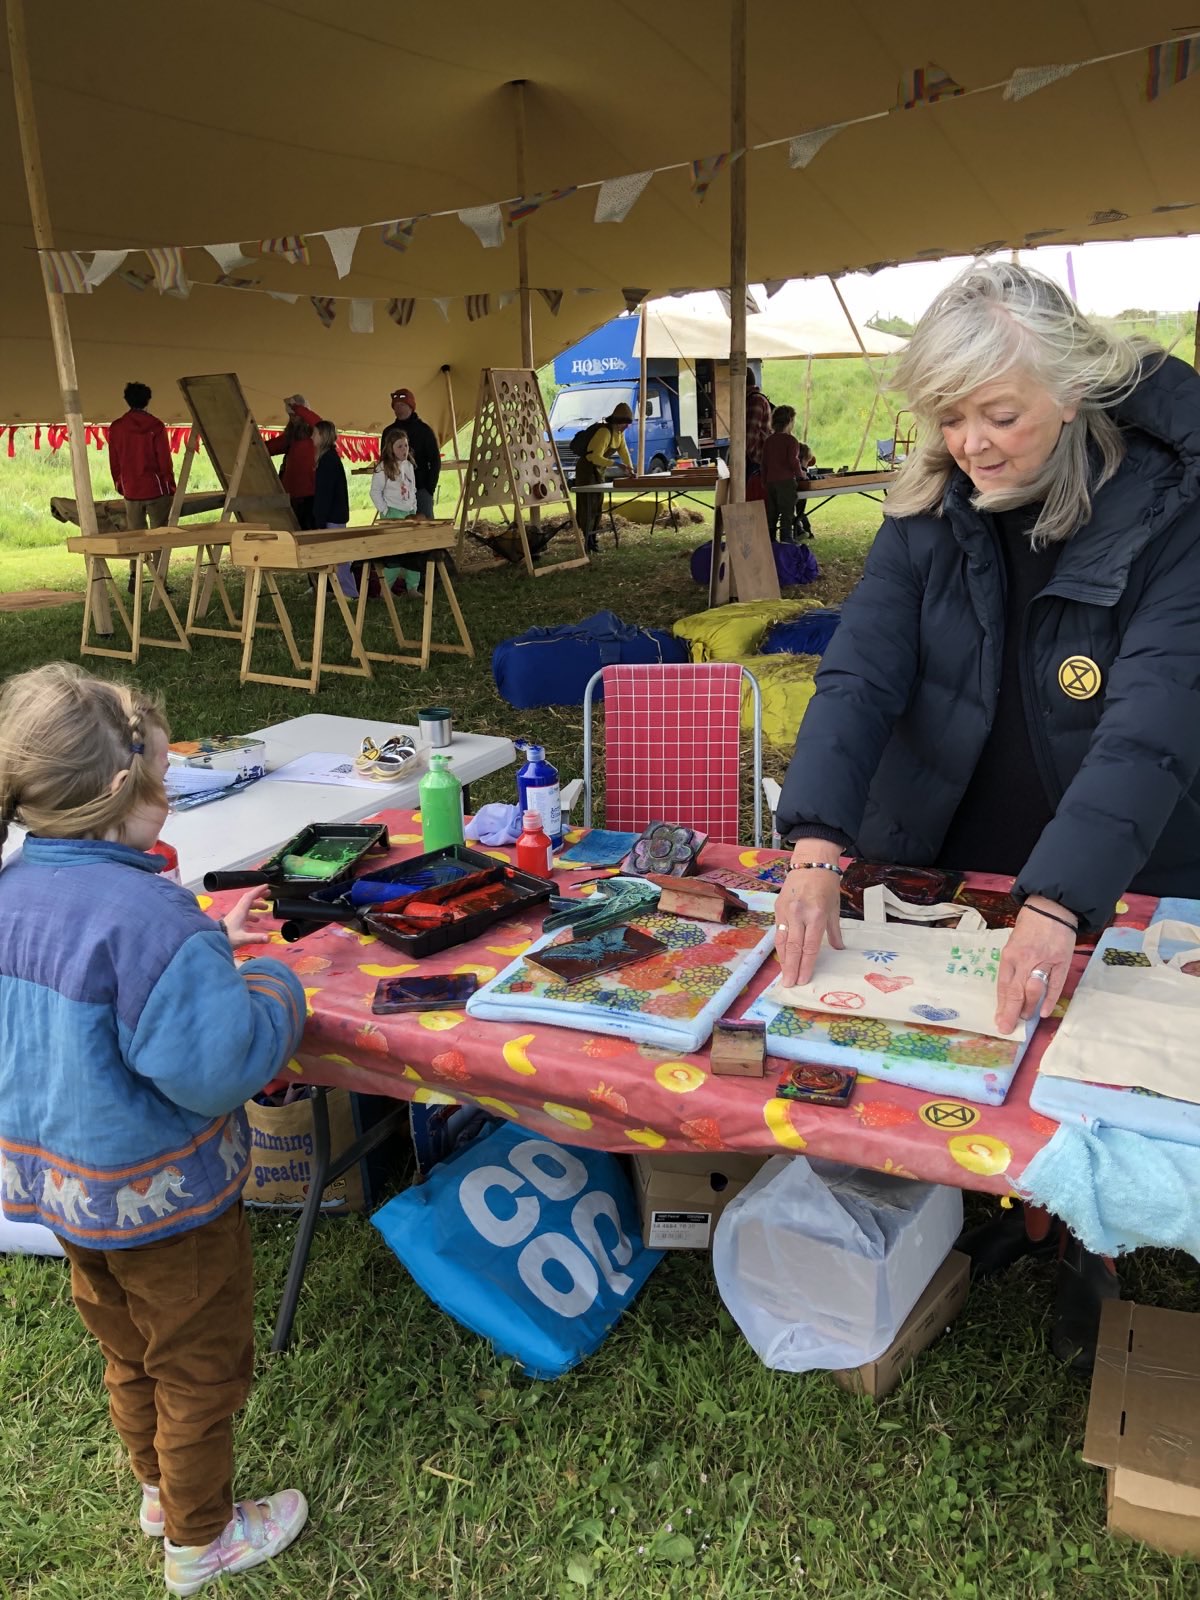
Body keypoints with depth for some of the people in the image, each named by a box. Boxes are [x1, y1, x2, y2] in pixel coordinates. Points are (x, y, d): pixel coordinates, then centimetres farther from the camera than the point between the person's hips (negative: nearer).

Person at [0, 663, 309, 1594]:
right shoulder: (147, 915, -33)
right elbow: (220, 1065, -33)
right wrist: (273, 989, -15)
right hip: (160, 1196, -8)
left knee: (128, 1354, 30)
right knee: (199, 1367, 18)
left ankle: (160, 1490, 53)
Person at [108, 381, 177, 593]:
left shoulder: (116, 427, 2)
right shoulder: (155, 426, -8)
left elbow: (114, 462, 6)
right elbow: (164, 460, -6)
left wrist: (120, 486, 18)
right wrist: (171, 486, 4)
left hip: (131, 491, 3)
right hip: (156, 488, -3)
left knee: (134, 534, 10)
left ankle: (134, 575, 0)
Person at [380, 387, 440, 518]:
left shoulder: (424, 430, 2)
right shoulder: (388, 432, 11)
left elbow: (435, 461, 1)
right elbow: (383, 461, 15)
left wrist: (430, 488, -7)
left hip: (421, 490, -3)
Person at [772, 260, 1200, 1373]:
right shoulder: (930, 512, -10)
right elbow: (859, 673, -20)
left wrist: (1055, 906, -43)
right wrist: (816, 850, -34)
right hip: (941, 867, 3)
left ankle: (1083, 1243, 42)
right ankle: (1004, 1208, 43)